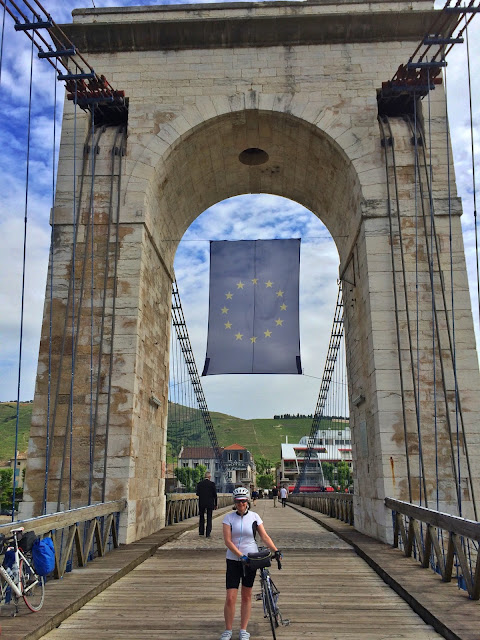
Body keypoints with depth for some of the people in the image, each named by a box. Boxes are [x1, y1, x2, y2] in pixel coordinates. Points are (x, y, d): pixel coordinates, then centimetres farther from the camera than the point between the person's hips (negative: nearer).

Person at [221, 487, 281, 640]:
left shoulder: (254, 517, -2)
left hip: (251, 559, 1)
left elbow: (265, 537, -1)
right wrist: (241, 556, -19)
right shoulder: (229, 517, -6)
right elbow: (228, 541, -10)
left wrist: (276, 550, -15)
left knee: (246, 596, 10)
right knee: (230, 598, -4)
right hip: (233, 560, -1)